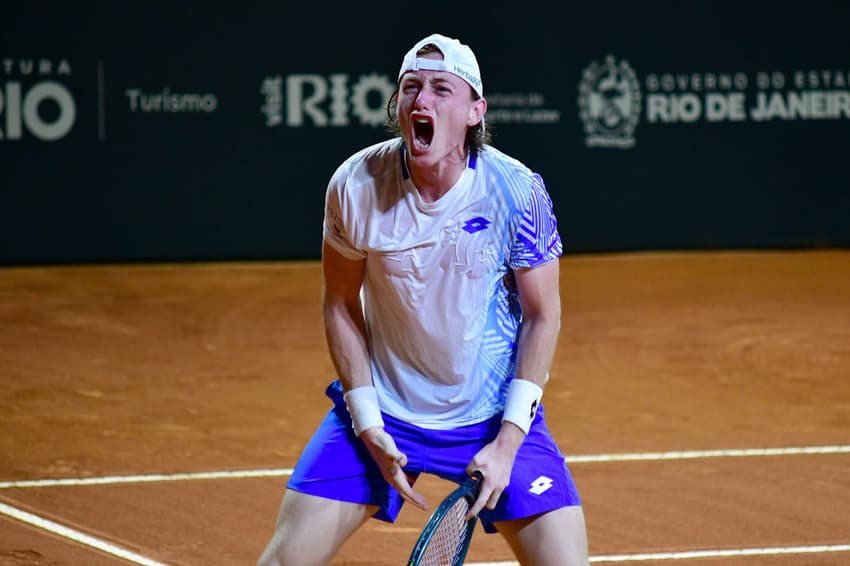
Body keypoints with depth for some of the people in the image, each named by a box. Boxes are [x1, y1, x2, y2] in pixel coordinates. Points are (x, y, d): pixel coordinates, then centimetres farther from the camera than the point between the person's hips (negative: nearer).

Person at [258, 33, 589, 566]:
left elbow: (542, 315, -7)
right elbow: (341, 305, 0)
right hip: (382, 408, 1)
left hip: (496, 415, -1)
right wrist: (369, 426, -7)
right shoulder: (356, 185, -14)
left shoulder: (518, 192, -17)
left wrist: (508, 440, -13)